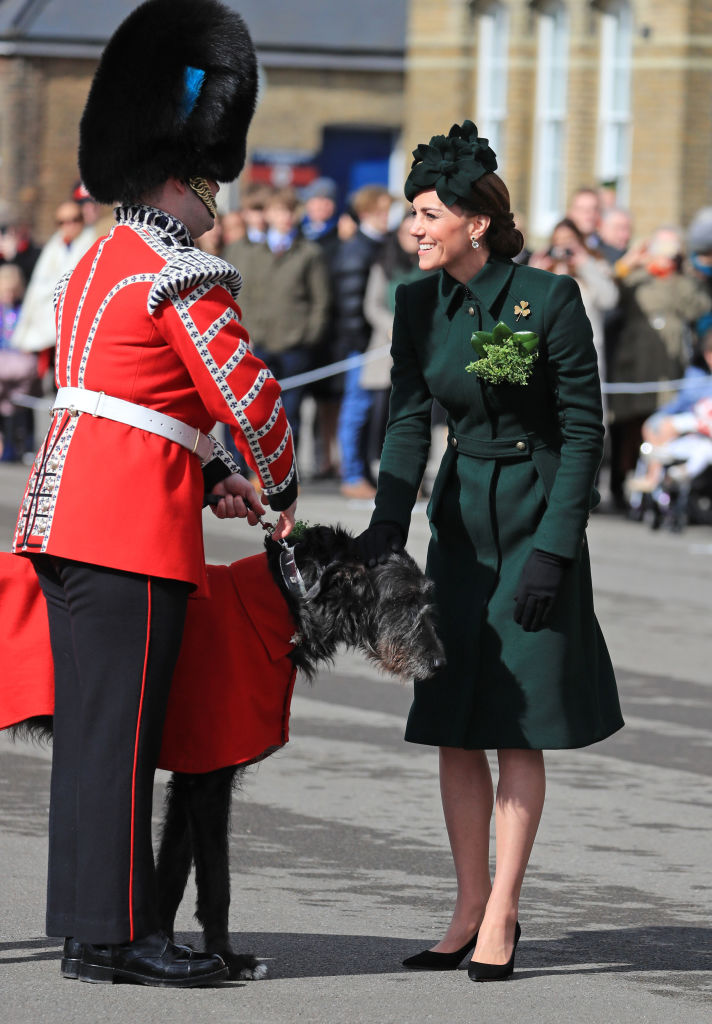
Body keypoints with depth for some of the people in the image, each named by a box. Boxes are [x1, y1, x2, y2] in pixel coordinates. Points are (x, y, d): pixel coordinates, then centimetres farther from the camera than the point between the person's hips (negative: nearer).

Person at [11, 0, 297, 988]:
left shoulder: (99, 264, 18)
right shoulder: (181, 278, -12)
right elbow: (250, 398, -12)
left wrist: (210, 477, 18)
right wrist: (281, 490, 5)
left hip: (66, 514, 9)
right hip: (134, 531, -9)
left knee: (91, 723, 12)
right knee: (120, 729, -6)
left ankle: (85, 919, 17)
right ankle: (115, 933, -4)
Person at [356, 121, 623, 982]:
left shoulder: (549, 299, -14)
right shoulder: (419, 305, 2)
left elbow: (584, 428, -11)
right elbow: (408, 420, -2)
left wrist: (555, 548, -16)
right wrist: (388, 521, -17)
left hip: (536, 520, -5)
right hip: (461, 517, 5)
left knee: (518, 724, -3)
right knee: (451, 723, 4)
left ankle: (500, 916, 2)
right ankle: (471, 908, 13)